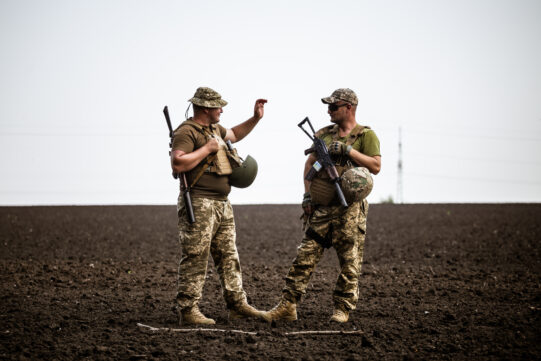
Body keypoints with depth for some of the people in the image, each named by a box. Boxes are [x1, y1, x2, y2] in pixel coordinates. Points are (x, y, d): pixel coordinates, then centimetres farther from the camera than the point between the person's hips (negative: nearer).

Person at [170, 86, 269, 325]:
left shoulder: (214, 129, 18)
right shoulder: (187, 132, -12)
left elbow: (234, 134, 39)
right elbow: (177, 163, -24)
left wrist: (255, 119, 30)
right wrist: (207, 149, -18)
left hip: (222, 204, 10)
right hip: (199, 204, -10)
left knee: (229, 256, 12)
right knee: (195, 259, -8)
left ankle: (237, 305, 17)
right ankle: (187, 311, -5)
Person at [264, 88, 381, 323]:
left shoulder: (366, 135, 1)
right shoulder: (324, 134, 16)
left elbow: (376, 166, -9)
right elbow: (310, 163, 17)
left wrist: (348, 150, -14)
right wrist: (307, 194, 6)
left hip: (350, 209, -4)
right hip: (321, 207, 4)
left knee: (349, 262, 0)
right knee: (305, 256, 0)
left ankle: (342, 309, 10)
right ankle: (287, 306, 1)